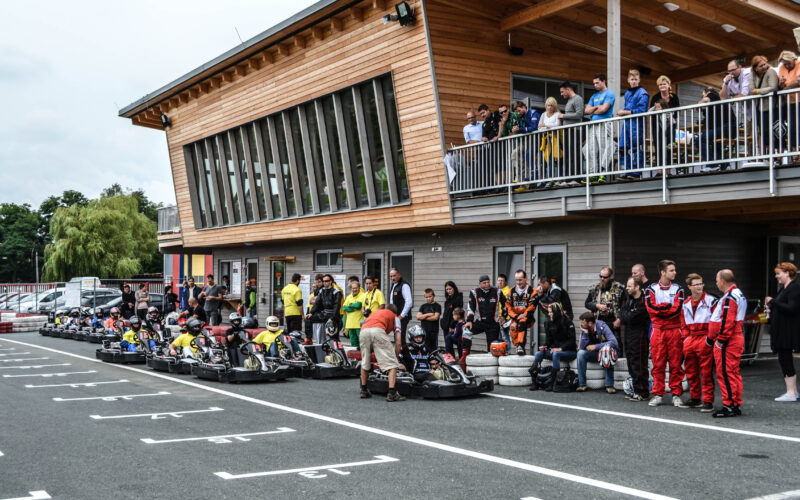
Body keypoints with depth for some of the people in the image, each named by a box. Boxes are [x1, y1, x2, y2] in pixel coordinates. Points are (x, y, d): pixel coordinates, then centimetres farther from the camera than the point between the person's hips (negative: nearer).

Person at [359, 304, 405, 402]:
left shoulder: (376, 312, 43)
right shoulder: (395, 317, 30)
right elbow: (398, 341, 19)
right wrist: (395, 357, 31)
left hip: (363, 330, 5)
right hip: (378, 330, -5)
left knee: (364, 362, 23)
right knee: (392, 364, 0)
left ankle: (364, 390, 31)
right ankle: (392, 393, -11)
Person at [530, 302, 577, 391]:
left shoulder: (568, 322, -9)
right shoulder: (550, 323, 9)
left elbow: (571, 340, -14)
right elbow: (549, 338, 13)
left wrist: (560, 348, -24)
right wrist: (545, 346, -8)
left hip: (569, 351, -6)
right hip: (554, 349, 6)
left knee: (556, 354, -37)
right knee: (538, 354, -17)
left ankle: (554, 382, -34)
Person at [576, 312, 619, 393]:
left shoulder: (602, 326, -21)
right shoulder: (584, 329, -7)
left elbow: (614, 342, -32)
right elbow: (582, 347, -12)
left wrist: (596, 346, -31)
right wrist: (585, 333, -23)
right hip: (594, 354, 4)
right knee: (581, 353, -23)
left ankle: (609, 385, -30)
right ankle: (582, 384, -17)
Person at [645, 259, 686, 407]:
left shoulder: (678, 289, 7)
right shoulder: (651, 289, 5)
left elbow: (678, 309, -6)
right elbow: (651, 308, -8)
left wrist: (660, 309, -8)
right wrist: (669, 306, -7)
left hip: (674, 330, 1)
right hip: (658, 330, 0)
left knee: (676, 364, 2)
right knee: (658, 364, 2)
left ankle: (676, 394, 10)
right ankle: (658, 394, 9)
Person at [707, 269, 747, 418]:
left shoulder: (729, 298, -17)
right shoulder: (739, 295, 17)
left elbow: (727, 321, -24)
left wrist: (721, 340, -18)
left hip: (726, 343, -11)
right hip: (736, 340, 11)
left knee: (725, 373, -6)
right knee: (734, 373, 14)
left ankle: (729, 406, -3)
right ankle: (736, 405, 19)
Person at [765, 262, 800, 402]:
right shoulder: (783, 288, 17)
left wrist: (773, 302, -20)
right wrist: (771, 308, 7)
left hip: (788, 331, -10)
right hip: (780, 330, 10)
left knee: (785, 359, -8)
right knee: (785, 360, 13)